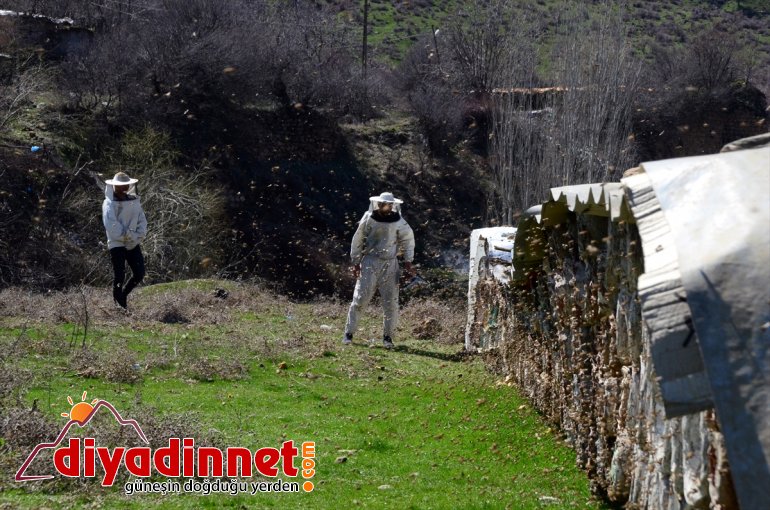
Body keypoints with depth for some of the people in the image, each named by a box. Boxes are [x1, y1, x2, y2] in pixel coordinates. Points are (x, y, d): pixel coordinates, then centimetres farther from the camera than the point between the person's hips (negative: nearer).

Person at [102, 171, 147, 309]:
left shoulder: (134, 201, 10)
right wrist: (128, 235, -16)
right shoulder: (109, 203, -7)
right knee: (119, 277, -6)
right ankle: (119, 305, 5)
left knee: (139, 274, 0)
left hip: (133, 244, 5)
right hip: (117, 244, -5)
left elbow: (142, 221, 10)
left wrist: (139, 236, -7)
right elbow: (111, 225, -17)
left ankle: (123, 295, 23)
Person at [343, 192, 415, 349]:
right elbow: (357, 240, 5)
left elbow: (408, 240, 13)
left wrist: (408, 261, 7)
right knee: (360, 298, -4)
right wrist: (356, 262, 4)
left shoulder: (398, 223, -2)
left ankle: (388, 337, 9)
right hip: (370, 263, -1)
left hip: (390, 265, 1)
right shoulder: (368, 219, -3)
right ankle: (349, 333, 3)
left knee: (391, 302, -1)